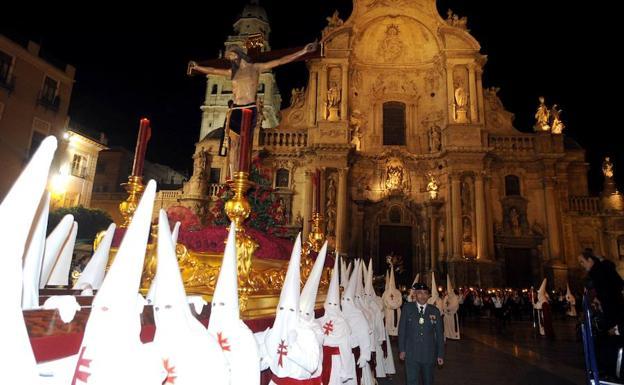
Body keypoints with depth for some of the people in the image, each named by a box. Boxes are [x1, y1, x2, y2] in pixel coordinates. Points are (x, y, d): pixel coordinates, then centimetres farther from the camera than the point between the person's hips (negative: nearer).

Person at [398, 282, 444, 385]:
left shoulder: (435, 311, 2)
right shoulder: (407, 307, -3)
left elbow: (439, 334, 6)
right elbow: (402, 329, -1)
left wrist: (440, 354, 5)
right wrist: (402, 350, -3)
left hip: (429, 354, 2)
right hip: (411, 353, -2)